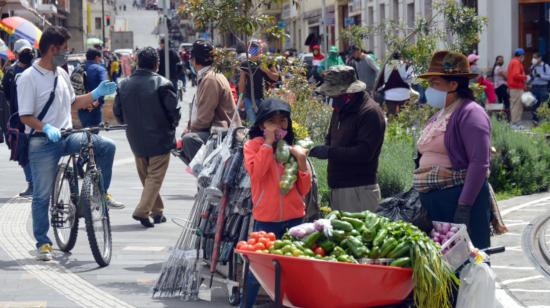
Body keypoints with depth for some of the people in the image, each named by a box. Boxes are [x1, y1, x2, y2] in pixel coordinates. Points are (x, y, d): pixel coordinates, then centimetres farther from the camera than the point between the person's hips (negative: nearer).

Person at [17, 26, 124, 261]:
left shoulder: (61, 74, 10)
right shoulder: (28, 79, -12)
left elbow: (73, 103, 22)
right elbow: (25, 116, -14)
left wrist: (96, 94, 11)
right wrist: (47, 129, -29)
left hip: (67, 136, 6)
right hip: (43, 143, -6)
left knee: (107, 146, -11)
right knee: (42, 195, 0)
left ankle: (101, 193, 5)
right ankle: (42, 243, 11)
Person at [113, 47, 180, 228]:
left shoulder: (124, 85, 2)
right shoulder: (162, 84, -14)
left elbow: (117, 112, 7)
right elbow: (174, 110, -13)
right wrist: (172, 126, 7)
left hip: (136, 139, 5)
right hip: (160, 138, -5)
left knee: (145, 176, 17)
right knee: (155, 176, 0)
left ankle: (157, 211, 23)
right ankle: (142, 211, -12)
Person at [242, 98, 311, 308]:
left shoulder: (293, 149, 8)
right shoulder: (253, 146, 1)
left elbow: (304, 190, 6)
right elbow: (256, 172, -20)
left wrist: (302, 163, -8)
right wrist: (268, 143, -17)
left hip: (294, 218, 3)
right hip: (266, 219, -2)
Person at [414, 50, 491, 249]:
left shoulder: (470, 113, -10)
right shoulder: (438, 117, 17)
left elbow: (479, 164, -18)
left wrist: (464, 206, -22)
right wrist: (422, 196, 18)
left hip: (460, 197, -9)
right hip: (431, 202, 9)